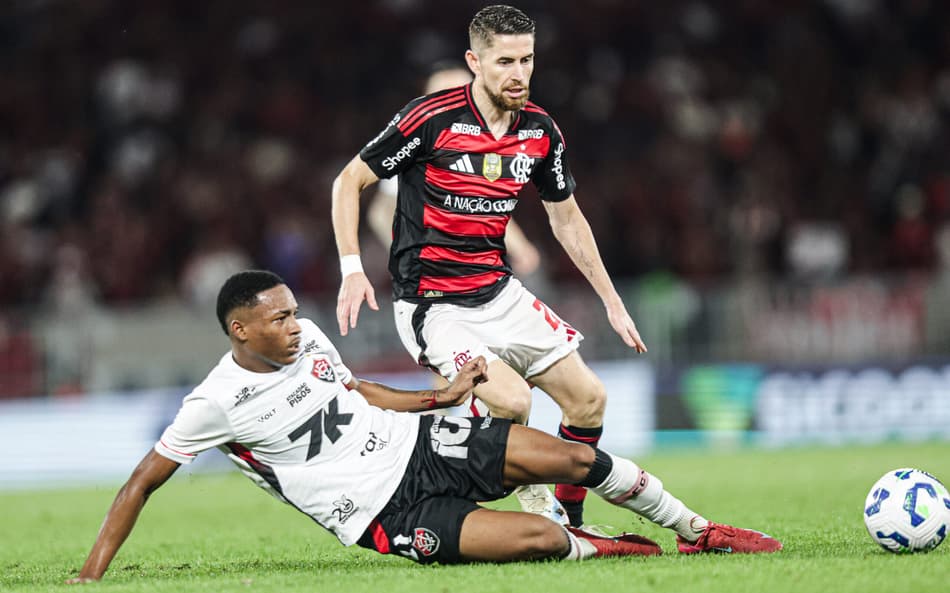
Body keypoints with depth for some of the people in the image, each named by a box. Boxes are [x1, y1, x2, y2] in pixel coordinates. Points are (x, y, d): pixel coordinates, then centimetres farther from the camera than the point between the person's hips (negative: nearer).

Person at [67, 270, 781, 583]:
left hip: (419, 445, 7)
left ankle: (697, 530, 14)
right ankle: (596, 546, 9)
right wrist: (93, 573, -11)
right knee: (543, 539, -26)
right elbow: (142, 483, -7)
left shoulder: (308, 339, 4)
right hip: (386, 515, -6)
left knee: (575, 457, -6)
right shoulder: (218, 404, -14)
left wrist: (443, 396, 13)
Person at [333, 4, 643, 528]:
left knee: (589, 398, 0)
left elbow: (566, 219, 17)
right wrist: (352, 269, -16)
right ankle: (538, 508, -3)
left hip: (499, 293, 6)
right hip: (432, 303, -6)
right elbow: (349, 181, -7)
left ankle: (569, 520, 17)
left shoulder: (541, 131, 2)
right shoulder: (431, 118, -15)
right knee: (511, 401, -26)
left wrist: (612, 301, 15)